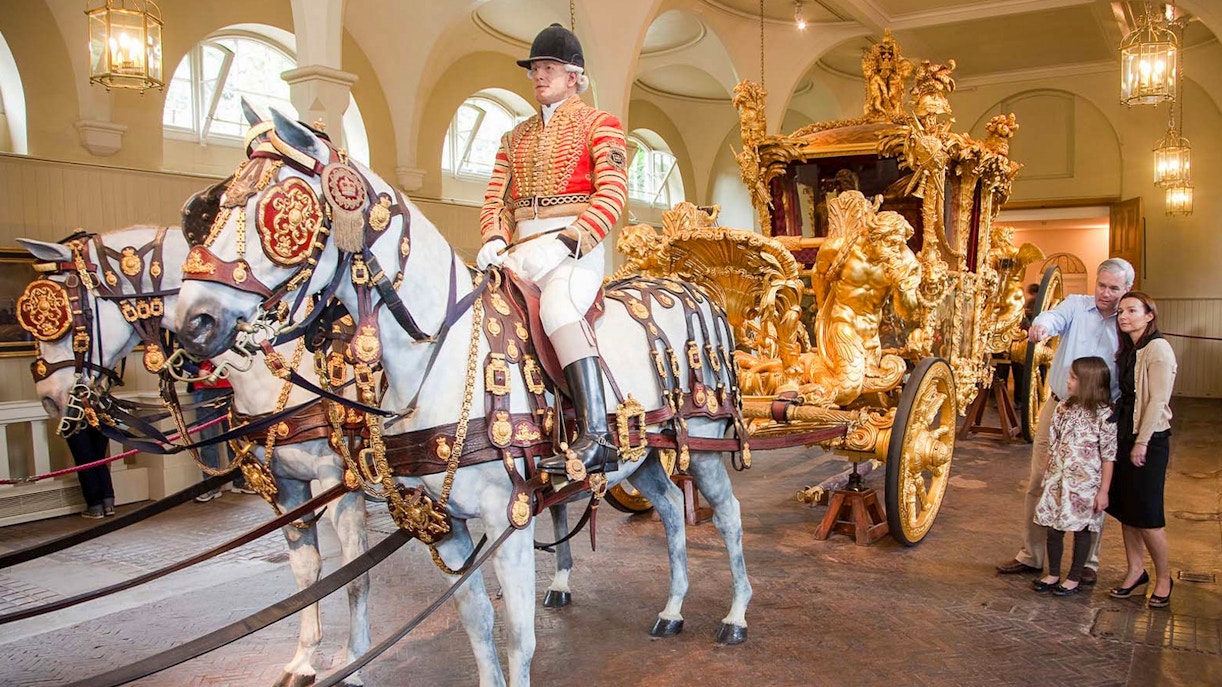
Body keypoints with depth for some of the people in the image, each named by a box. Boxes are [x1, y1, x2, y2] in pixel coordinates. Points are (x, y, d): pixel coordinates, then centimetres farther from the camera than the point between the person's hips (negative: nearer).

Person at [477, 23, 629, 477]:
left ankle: (597, 437, -41)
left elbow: (613, 193, -6)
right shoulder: (516, 137, 24)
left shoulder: (599, 125, 7)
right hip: (521, 249, 6)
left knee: (557, 305, -36)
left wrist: (564, 243, -19)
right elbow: (496, 198, 17)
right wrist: (495, 239, -6)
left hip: (577, 245, -6)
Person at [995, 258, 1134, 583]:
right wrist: (1042, 325, -46)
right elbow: (1055, 317, -22)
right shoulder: (1076, 305, 1)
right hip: (1057, 409, 1)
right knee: (1038, 484, 7)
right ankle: (1030, 555, 21)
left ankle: (1088, 562, 25)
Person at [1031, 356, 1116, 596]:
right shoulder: (1063, 408, 4)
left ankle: (1074, 579, 20)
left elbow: (1108, 457, -10)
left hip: (1085, 483, -5)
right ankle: (1053, 574, 25)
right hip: (1058, 480, 5)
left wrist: (1103, 491, -11)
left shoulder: (1104, 416, -13)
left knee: (1081, 529, 7)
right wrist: (1047, 475, 11)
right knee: (1053, 527, 10)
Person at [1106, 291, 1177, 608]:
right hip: (1125, 435, 8)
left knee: (1147, 512, -2)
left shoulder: (1157, 348, -13)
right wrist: (1123, 436, 9)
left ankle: (1163, 577, 15)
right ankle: (1135, 570, 23)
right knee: (1124, 507, 11)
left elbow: (1158, 400, -17)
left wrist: (1142, 442, -17)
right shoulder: (1128, 350, 12)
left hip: (1149, 439, -8)